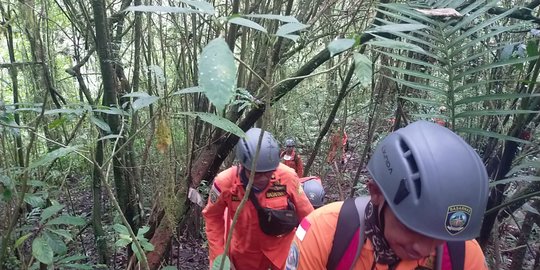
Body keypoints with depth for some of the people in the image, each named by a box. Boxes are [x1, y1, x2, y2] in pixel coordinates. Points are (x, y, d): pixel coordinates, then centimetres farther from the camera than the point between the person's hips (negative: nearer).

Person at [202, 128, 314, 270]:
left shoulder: (287, 177, -26)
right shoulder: (225, 182, -26)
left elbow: (306, 215, -9)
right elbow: (213, 216, -6)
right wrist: (218, 256, -6)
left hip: (283, 247, 0)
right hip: (245, 253, 1)